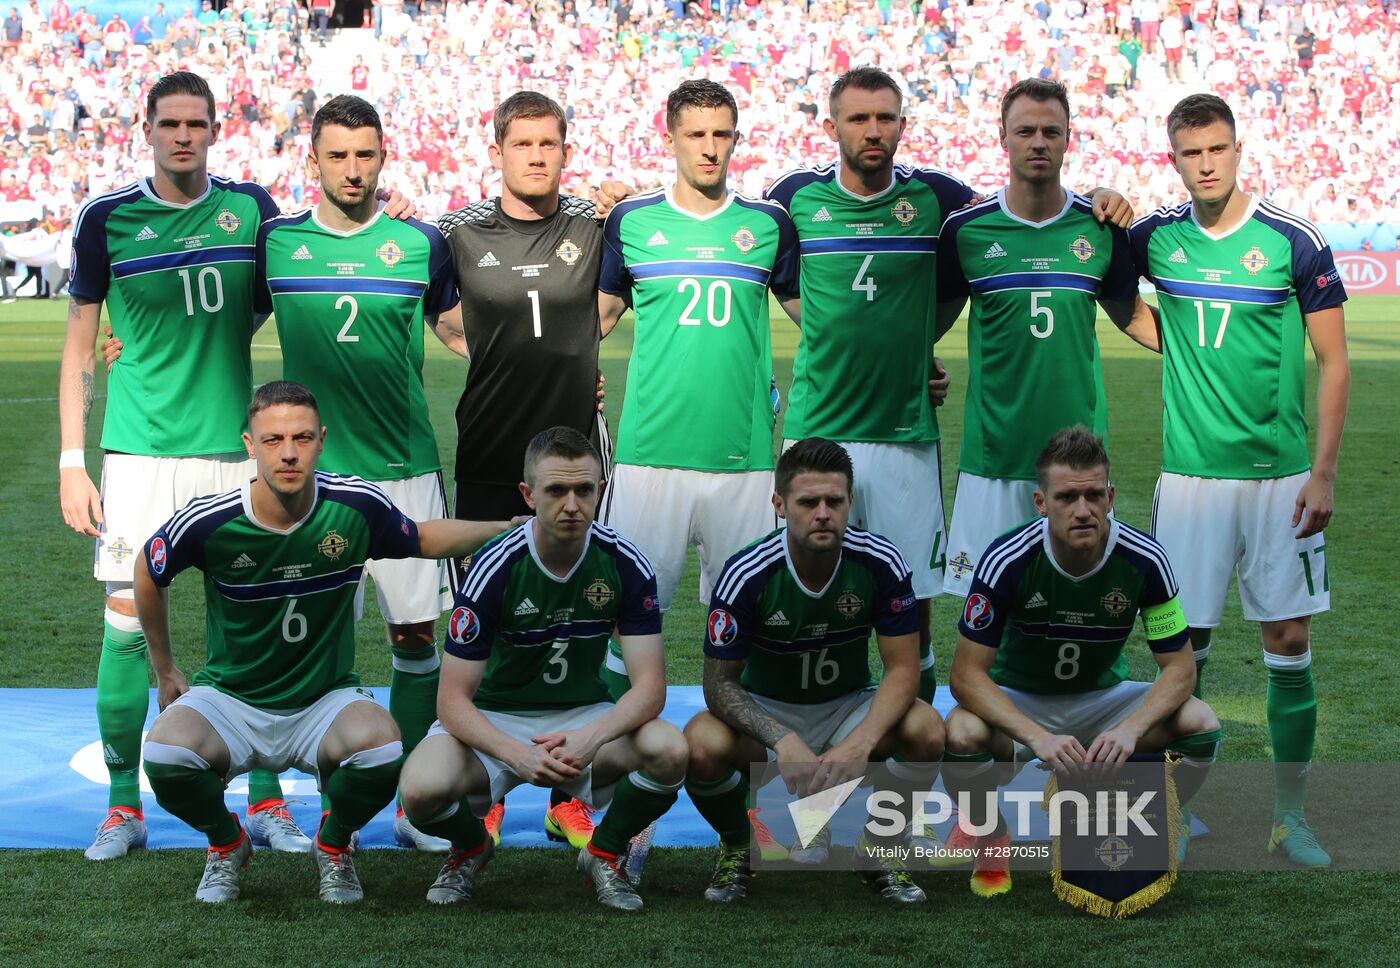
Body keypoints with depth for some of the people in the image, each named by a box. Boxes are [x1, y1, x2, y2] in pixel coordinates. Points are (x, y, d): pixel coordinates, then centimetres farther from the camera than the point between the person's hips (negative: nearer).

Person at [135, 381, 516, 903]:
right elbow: (148, 574, 8)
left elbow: (423, 538, 12)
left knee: (380, 746, -33)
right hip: (228, 699, 0)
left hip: (326, 701, 0)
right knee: (166, 754, -32)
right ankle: (226, 843, 5)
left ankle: (334, 844, 3)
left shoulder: (357, 506, -12)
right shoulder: (208, 522, -15)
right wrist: (164, 670, 15)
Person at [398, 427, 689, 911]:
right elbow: (453, 699, -18)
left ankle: (604, 854, 2)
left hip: (585, 717, 2)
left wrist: (594, 736, -36)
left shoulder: (626, 564, -12)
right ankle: (471, 848, 7)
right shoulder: (494, 568, -19)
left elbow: (650, 685, -15)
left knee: (669, 749, -30)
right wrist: (518, 754, -36)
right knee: (422, 788, -33)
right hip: (494, 721, -2)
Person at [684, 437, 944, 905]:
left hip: (849, 708, 1)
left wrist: (862, 741, -34)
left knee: (926, 730, -29)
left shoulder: (881, 562, -17)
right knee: (703, 745, -33)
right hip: (765, 713, -1)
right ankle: (737, 848, 1)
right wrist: (784, 742, -36)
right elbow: (719, 682, -18)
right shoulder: (746, 573, -21)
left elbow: (903, 668, -15)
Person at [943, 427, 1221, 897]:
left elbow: (1180, 667, -13)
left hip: (1102, 699, 2)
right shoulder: (1006, 560, -25)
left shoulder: (1145, 560, -19)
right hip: (1017, 703, -2)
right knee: (963, 733, -35)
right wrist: (1038, 736, -39)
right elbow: (967, 674, -23)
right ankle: (991, 838, -1)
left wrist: (1131, 728, -33)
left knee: (1200, 723, -25)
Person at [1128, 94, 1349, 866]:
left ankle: (1291, 815, 11)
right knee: (1184, 640, 0)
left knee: (1289, 641, 1)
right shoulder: (1154, 237, 2)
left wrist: (1324, 473, -6)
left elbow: (1334, 363, -1)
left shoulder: (1293, 242, -4)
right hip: (1190, 475, 1)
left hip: (1281, 476, -1)